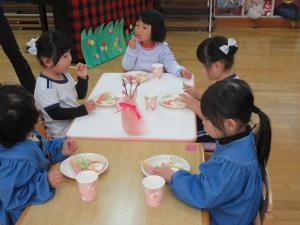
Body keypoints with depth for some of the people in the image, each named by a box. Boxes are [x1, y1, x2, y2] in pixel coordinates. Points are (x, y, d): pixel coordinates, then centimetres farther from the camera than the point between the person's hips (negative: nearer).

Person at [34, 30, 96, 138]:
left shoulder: (64, 74, 7)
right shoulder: (45, 87, -20)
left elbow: (80, 95, 15)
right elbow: (55, 114, -24)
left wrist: (83, 77, -2)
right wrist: (83, 109, -29)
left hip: (76, 121, 9)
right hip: (63, 133, -9)